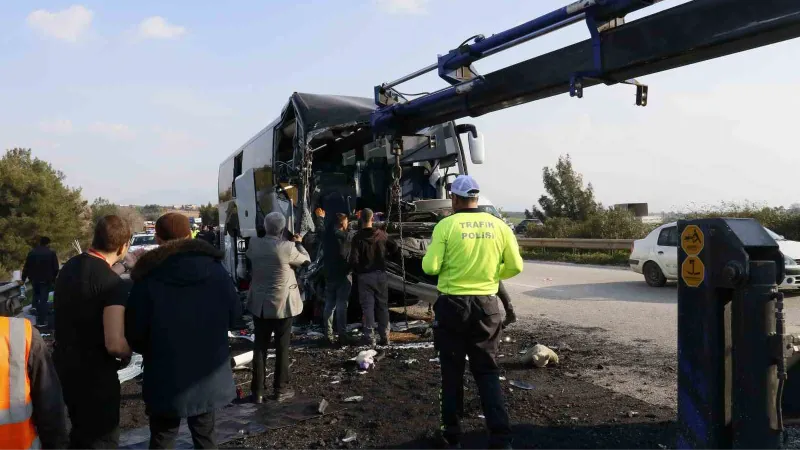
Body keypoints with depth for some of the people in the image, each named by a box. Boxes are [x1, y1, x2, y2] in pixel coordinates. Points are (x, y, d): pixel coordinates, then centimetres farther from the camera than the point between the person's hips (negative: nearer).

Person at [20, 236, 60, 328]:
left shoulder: (32, 252, 5)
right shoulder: (51, 253, -7)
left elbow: (26, 267, 7)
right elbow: (56, 268, -8)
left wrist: (23, 279, 15)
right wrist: (53, 278, 8)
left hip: (34, 279, 4)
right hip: (46, 280, -4)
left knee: (36, 296, 26)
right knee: (43, 299, -1)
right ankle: (41, 321, -2)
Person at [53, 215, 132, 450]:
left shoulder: (69, 267, 4)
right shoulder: (112, 283, -23)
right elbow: (115, 344, -32)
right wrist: (128, 353, -9)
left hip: (65, 365, 8)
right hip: (94, 374, -8)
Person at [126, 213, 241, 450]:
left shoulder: (148, 279, -15)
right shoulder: (215, 270, -6)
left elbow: (134, 335, -11)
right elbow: (234, 315, 3)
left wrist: (155, 351, 10)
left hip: (166, 380, -3)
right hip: (210, 376, 3)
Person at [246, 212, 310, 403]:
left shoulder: (254, 244, -5)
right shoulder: (287, 247, -18)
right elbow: (305, 259, -1)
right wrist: (298, 242, 17)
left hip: (259, 304, 4)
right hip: (282, 304, -4)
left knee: (260, 347, 10)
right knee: (282, 347, 8)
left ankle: (258, 391, 14)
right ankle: (281, 389, 16)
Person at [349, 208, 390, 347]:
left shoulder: (357, 238, -11)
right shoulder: (382, 235, -1)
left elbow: (353, 260, -13)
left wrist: (358, 271, 4)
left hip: (364, 276, -3)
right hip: (381, 274, 3)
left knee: (368, 307, 2)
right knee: (382, 306, 11)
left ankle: (370, 338, 2)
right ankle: (384, 337, 13)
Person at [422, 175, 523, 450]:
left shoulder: (446, 225, -10)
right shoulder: (498, 226, 0)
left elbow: (430, 267, -12)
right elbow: (515, 266, 3)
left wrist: (430, 257, 10)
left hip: (453, 305, -2)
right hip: (486, 305, 2)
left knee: (452, 371, 12)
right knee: (487, 371, 11)